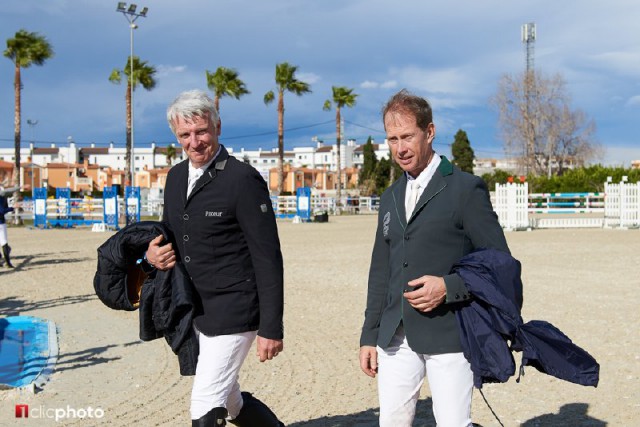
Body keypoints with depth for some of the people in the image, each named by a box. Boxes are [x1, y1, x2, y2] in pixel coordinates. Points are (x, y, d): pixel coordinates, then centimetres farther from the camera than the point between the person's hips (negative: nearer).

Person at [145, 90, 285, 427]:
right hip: (194, 313, 8)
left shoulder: (243, 179, -15)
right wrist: (153, 253, -3)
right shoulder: (176, 176, 8)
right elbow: (169, 232, 22)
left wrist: (271, 329, -17)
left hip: (232, 314, -8)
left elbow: (268, 258, -16)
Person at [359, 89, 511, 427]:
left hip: (448, 335, -6)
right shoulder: (391, 197, 16)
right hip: (396, 337, 6)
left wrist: (449, 287, -19)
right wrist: (369, 335, 15)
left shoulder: (466, 188, -4)